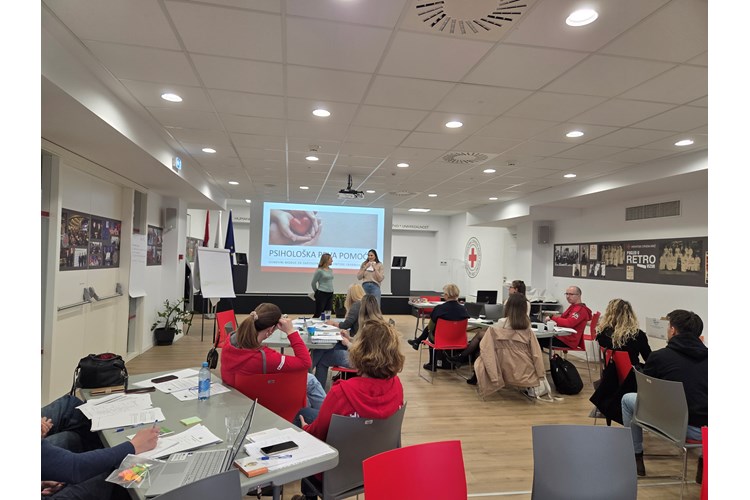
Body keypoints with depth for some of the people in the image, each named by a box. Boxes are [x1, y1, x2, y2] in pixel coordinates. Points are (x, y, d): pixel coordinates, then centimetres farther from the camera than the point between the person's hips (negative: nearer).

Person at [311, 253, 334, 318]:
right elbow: (313, 283, -2)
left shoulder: (330, 270, 9)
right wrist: (317, 292, 11)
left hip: (330, 294, 6)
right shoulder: (319, 271, -10)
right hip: (322, 294, -6)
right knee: (318, 313, 0)